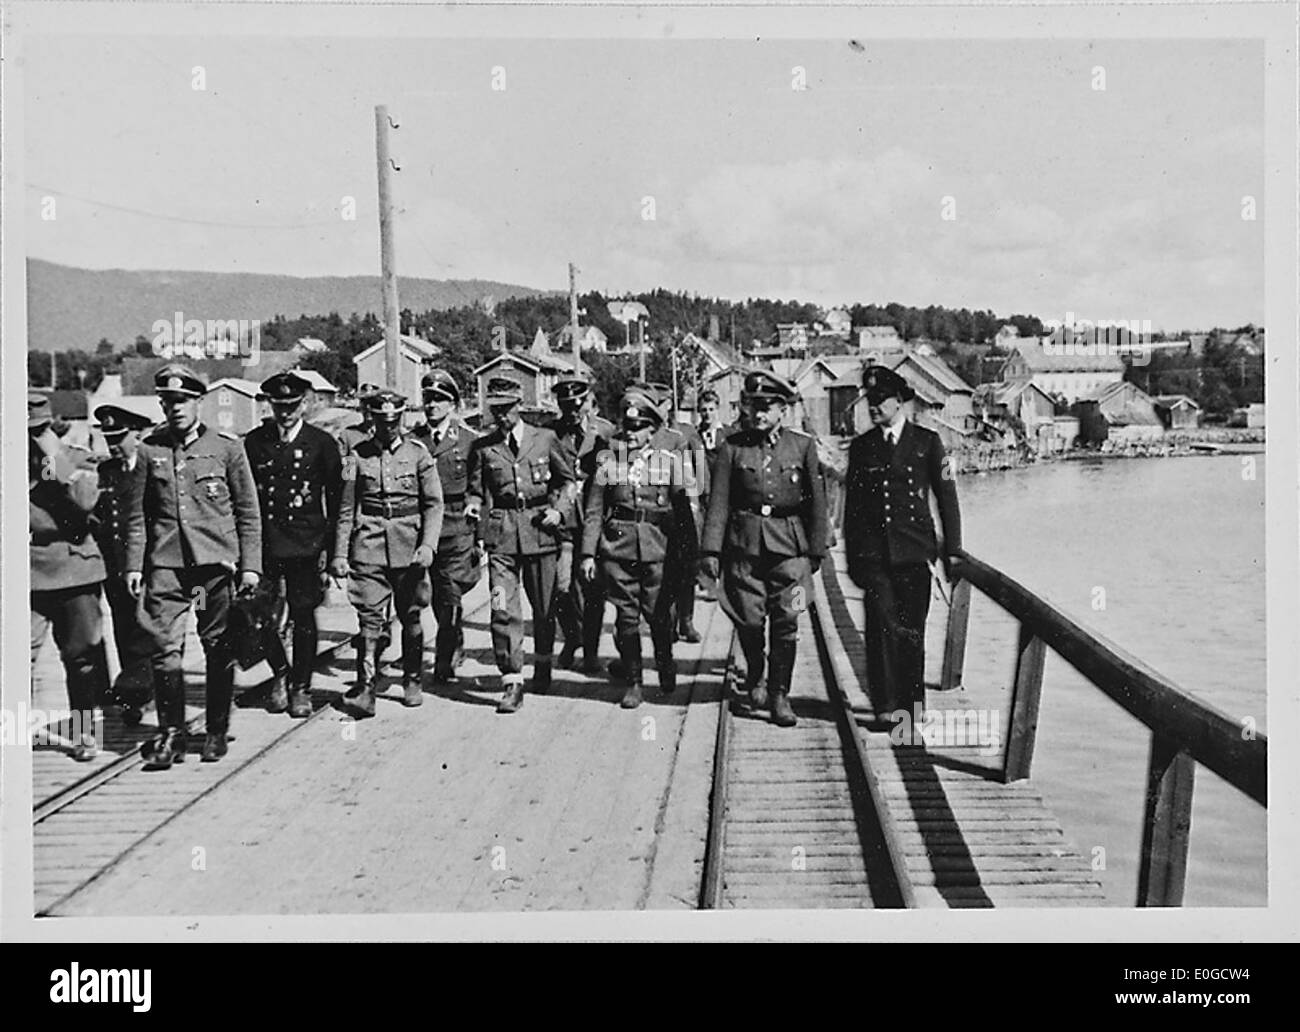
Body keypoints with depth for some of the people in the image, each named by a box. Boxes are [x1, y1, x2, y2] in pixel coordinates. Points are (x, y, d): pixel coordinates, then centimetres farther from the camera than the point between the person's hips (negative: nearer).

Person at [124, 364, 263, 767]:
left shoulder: (227, 447, 3)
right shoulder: (148, 450, 6)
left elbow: (248, 512, 4)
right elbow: (138, 513, 10)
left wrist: (250, 565, -1)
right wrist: (134, 564, 3)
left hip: (217, 559, -1)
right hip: (166, 562, 1)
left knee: (219, 649, 4)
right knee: (166, 648, -6)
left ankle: (217, 732, 17)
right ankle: (170, 734, 3)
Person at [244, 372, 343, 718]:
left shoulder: (322, 443, 2)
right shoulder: (253, 442, 6)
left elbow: (335, 499, 3)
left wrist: (330, 547, -2)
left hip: (306, 544, -1)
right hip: (264, 543, 1)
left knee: (303, 617, 3)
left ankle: (301, 689, 17)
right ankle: (280, 673, 23)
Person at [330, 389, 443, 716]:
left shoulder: (418, 453, 4)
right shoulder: (357, 455, 5)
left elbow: (434, 503, 3)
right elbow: (346, 508, 6)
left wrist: (428, 544, -10)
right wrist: (339, 554, 1)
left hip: (409, 546, 1)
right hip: (368, 545, 0)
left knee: (411, 616, 9)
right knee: (370, 618, -8)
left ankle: (412, 681, 25)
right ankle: (366, 689, -9)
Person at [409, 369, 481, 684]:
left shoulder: (469, 440, 2)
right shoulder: (412, 439, 7)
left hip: (458, 529, -3)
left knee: (450, 598, -5)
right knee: (440, 599, 11)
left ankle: (443, 664, 5)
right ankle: (455, 645, 34)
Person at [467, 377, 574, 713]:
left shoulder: (545, 439, 4)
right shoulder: (482, 447, 5)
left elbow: (565, 479, 13)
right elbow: (477, 488, 13)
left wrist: (557, 508, -2)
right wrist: (474, 504, -8)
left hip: (540, 529, 0)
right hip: (501, 533, 0)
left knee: (544, 607, 12)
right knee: (503, 608, -10)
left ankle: (542, 664, 35)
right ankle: (512, 682, -5)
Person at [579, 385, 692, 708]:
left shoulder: (669, 459, 5)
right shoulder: (608, 460, 6)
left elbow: (682, 508, 6)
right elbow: (593, 510, 5)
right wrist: (588, 553, 0)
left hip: (657, 546, -1)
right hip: (617, 546, 1)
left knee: (660, 614, 4)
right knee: (626, 616, 3)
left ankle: (665, 663, 32)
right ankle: (633, 683, 14)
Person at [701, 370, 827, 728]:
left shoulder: (803, 446, 5)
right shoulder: (732, 447, 4)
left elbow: (816, 502, 7)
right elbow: (719, 501, 2)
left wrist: (816, 551, 5)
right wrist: (711, 549, -5)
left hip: (789, 548, 0)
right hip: (743, 547, 0)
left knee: (786, 623, -2)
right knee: (749, 620, 5)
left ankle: (779, 694, 7)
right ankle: (755, 679, 30)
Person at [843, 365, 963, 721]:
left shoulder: (927, 442, 4)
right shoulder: (861, 447, 9)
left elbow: (947, 498, 5)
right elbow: (851, 505, 12)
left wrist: (952, 551, 1)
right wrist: (852, 555, 9)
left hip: (914, 551, -1)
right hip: (873, 553, 1)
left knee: (911, 629, 4)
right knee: (882, 626, -7)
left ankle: (912, 703, 16)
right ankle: (886, 706, -2)